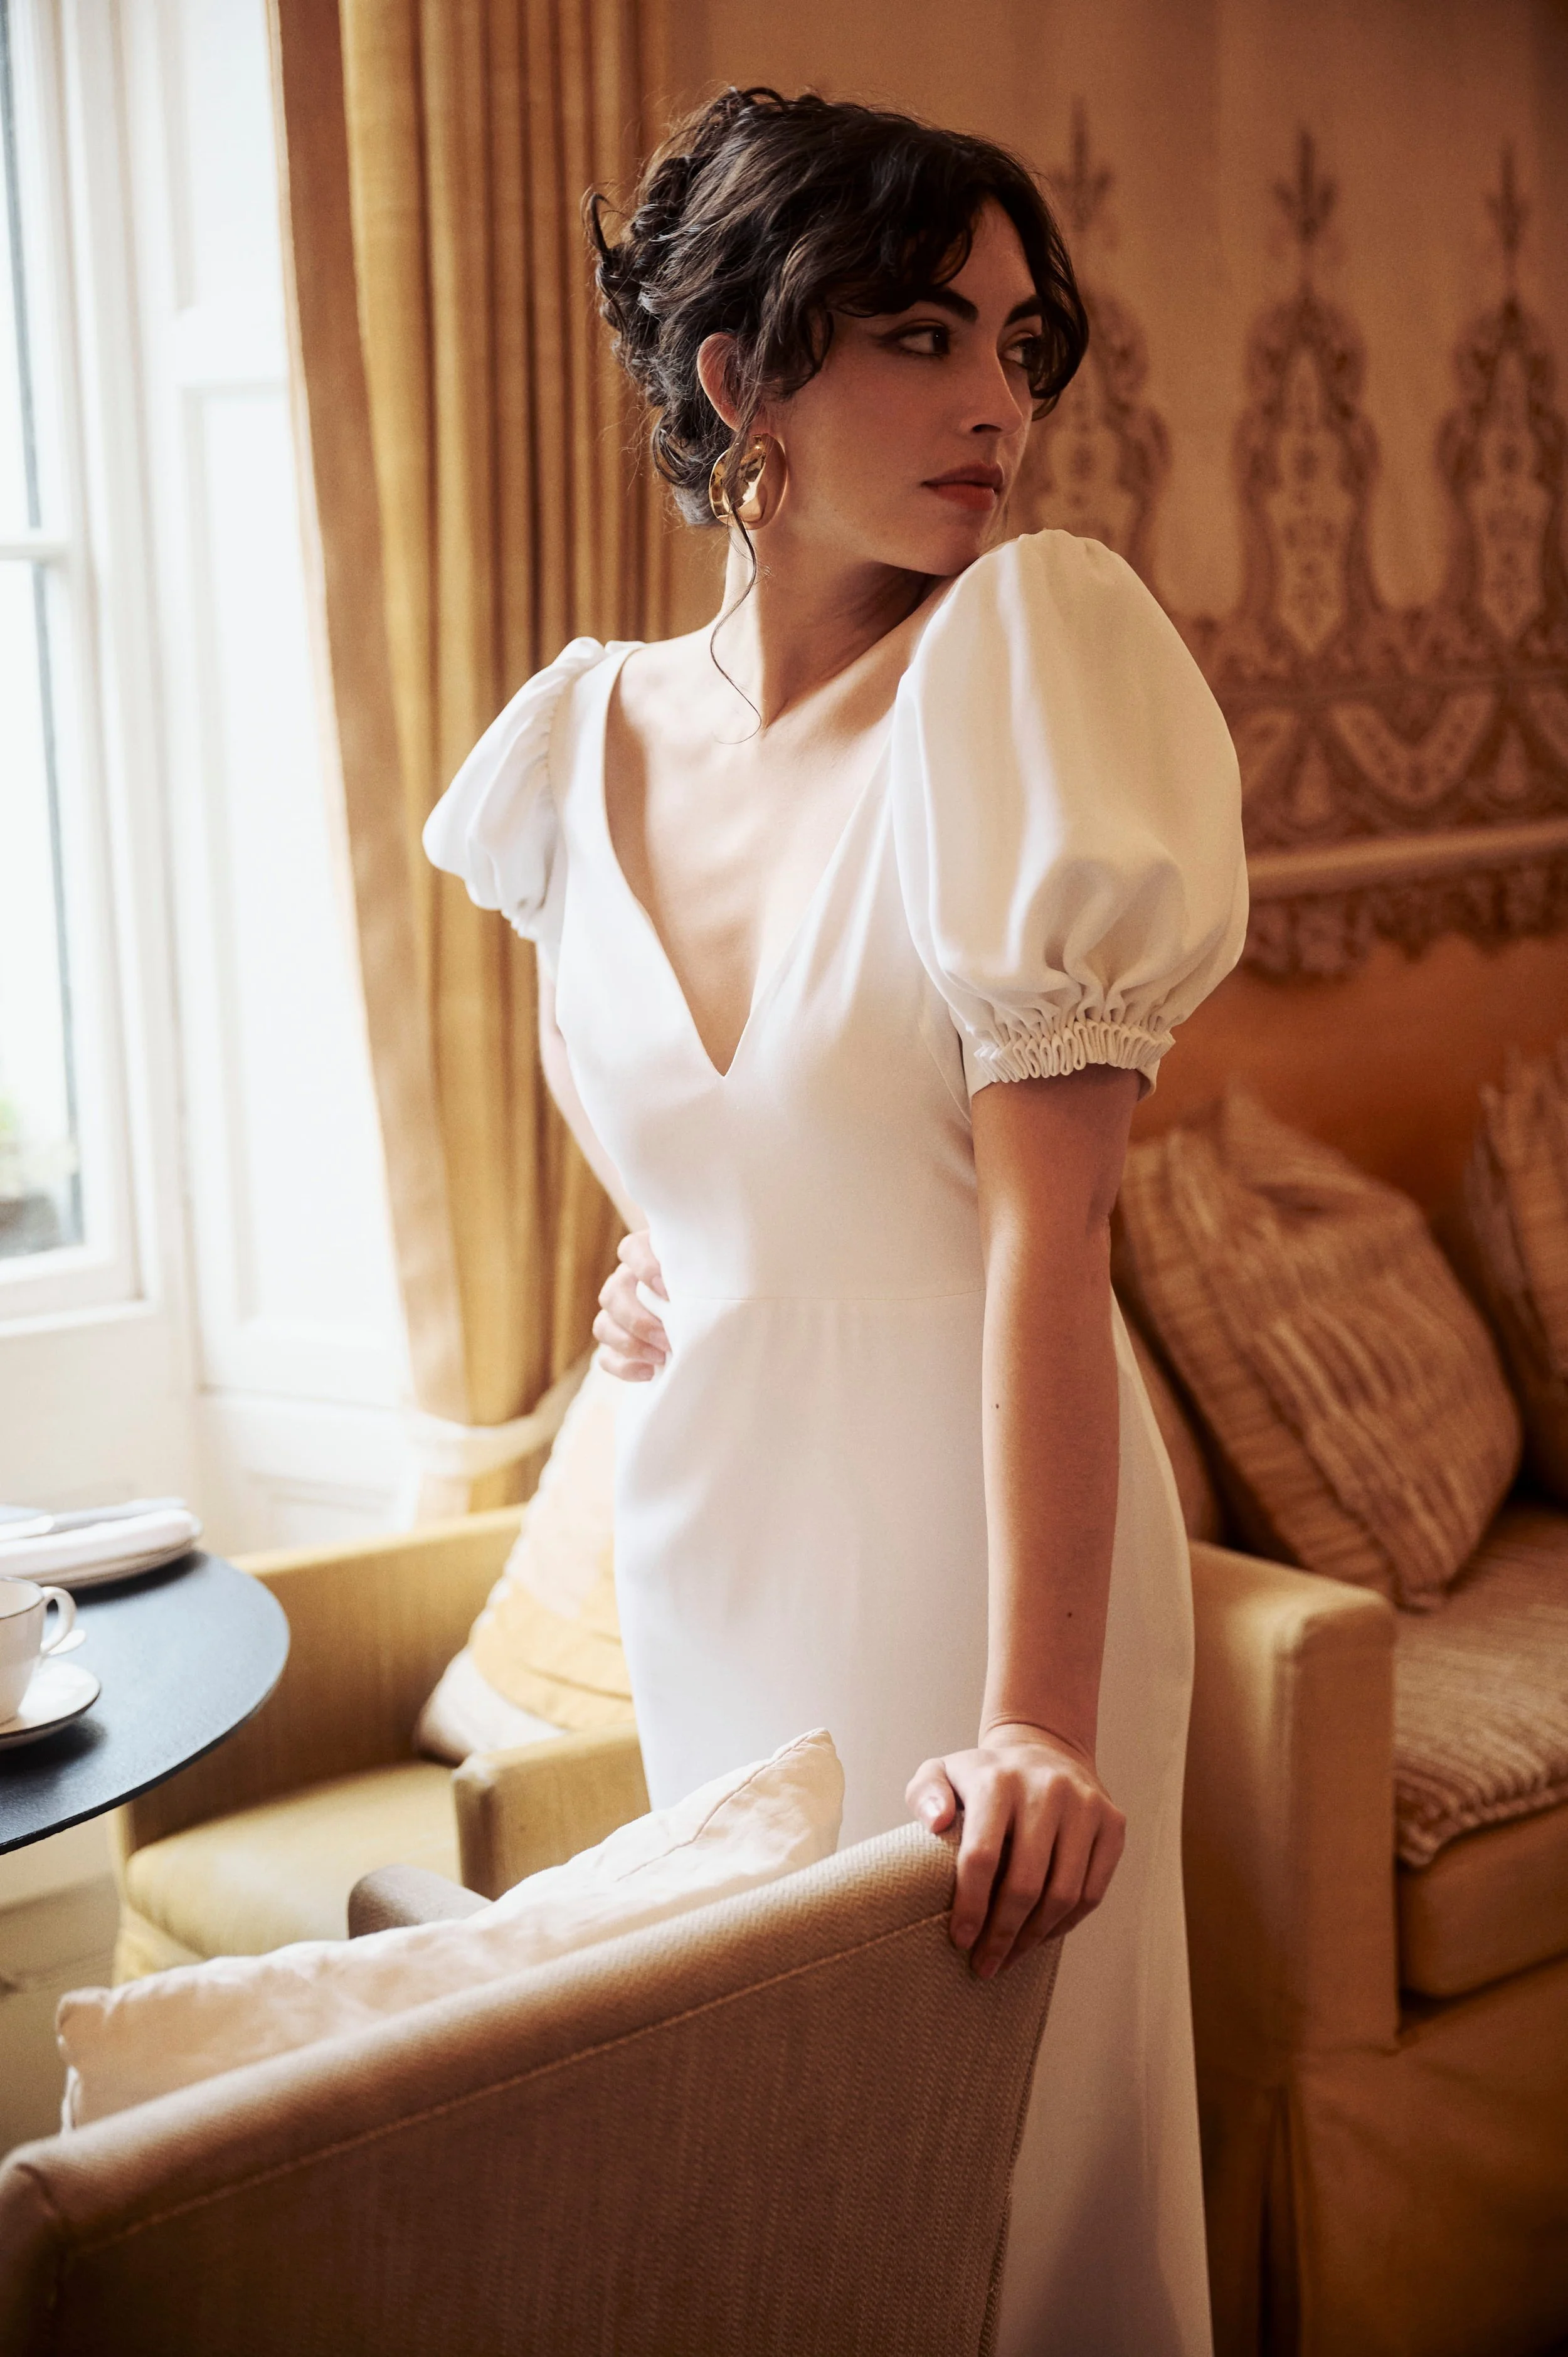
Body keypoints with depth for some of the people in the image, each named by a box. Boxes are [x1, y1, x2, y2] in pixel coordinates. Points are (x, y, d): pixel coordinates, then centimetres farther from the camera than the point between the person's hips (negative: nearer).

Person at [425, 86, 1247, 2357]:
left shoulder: (1023, 653, -16)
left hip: (971, 1507, -4)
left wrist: (1036, 1705, -29)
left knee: (1001, 2146, 11)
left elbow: (1047, 1224, -23)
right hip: (704, 1507, 5)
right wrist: (661, 1255, 1)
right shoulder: (597, 733, -1)